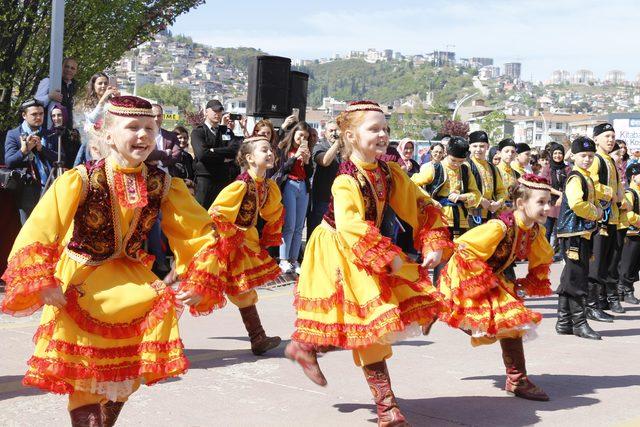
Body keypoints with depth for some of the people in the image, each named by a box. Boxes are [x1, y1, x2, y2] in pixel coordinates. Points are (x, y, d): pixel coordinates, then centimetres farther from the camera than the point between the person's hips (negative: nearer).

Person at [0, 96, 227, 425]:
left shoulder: (163, 185, -8)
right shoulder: (80, 181, -20)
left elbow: (200, 233, -1)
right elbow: (37, 233, -21)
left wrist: (198, 283, -11)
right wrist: (43, 286, -30)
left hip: (128, 274, 4)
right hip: (78, 281, -4)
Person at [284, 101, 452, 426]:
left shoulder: (389, 173, -2)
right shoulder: (345, 182, -25)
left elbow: (421, 207, 1)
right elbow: (351, 227, -36)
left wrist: (433, 245, -11)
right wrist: (387, 257, -39)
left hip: (370, 251, 8)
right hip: (339, 252, -8)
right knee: (369, 318, -7)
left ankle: (305, 346, 29)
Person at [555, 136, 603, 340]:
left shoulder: (587, 178, 18)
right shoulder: (575, 179, -13)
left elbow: (594, 203, 26)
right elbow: (577, 204, -28)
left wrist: (597, 211, 3)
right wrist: (594, 214, -12)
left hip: (583, 233, 10)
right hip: (574, 234, -10)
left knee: (569, 280, 12)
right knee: (578, 279, -6)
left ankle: (564, 323, 18)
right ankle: (579, 323, -1)